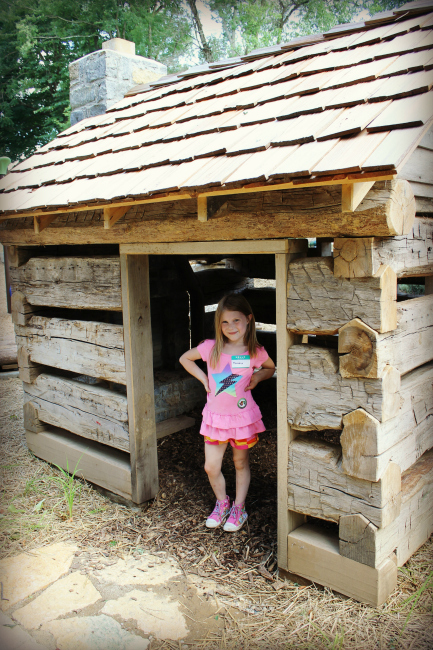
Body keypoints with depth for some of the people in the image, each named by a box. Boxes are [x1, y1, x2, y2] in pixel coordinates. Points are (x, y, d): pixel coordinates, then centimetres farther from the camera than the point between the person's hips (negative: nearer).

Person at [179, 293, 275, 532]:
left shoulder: (255, 352, -9)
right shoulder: (211, 348, -9)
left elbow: (272, 368, 11)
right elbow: (185, 358, 7)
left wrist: (258, 376, -8)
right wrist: (203, 378, -3)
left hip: (243, 416, -1)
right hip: (216, 416, 1)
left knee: (241, 463, 15)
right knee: (211, 467, 7)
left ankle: (239, 508, 35)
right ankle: (222, 503, 34)